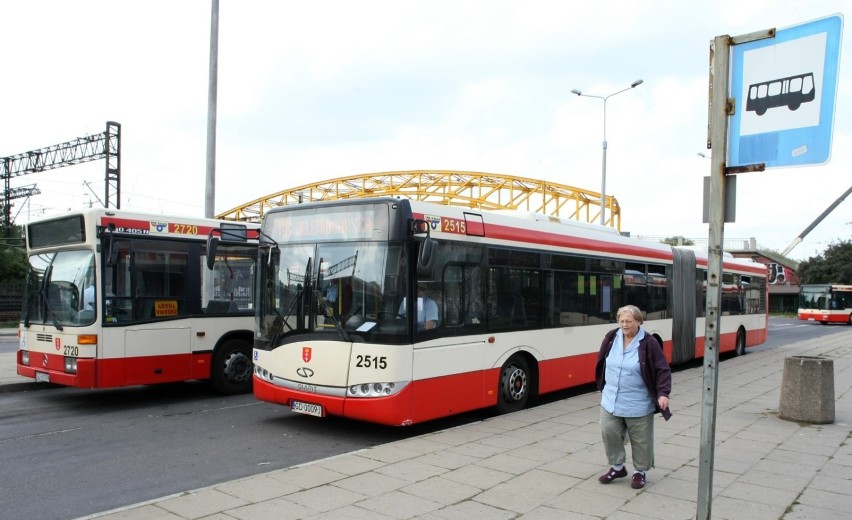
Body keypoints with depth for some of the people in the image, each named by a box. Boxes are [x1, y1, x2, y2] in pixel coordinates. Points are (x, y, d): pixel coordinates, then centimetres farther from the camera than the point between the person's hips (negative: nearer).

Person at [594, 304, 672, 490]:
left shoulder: (648, 343, -14)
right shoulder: (611, 338, -2)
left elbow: (663, 370, -12)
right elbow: (601, 364, 11)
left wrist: (663, 393, -23)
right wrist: (602, 386, 16)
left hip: (638, 404, -4)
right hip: (610, 401, 4)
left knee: (640, 439, 8)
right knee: (609, 432, 4)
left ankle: (639, 472, 28)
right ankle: (617, 467, 24)